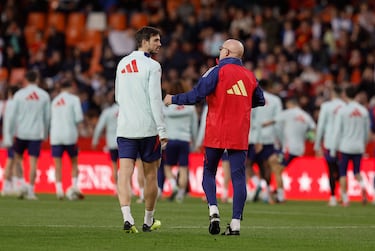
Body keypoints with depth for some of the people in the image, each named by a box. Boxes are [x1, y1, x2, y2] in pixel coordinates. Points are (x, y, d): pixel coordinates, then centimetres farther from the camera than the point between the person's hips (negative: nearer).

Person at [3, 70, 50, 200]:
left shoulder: (19, 94, -1)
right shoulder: (44, 95, 3)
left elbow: (13, 116, -1)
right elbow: (47, 117, 8)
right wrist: (45, 133, 22)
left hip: (21, 132, 0)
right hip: (37, 133, 0)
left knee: (18, 158, 16)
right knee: (33, 162, -1)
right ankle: (31, 190, -5)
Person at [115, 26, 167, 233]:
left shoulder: (122, 64, 12)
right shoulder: (152, 66, -8)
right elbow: (155, 99, -14)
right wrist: (162, 130, -12)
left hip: (125, 128, 4)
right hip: (148, 128, -4)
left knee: (125, 173, -5)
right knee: (150, 175, 10)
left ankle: (127, 217, -22)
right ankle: (148, 221, 19)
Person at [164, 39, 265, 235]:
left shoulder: (218, 71, -6)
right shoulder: (250, 76, 9)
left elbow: (196, 95, -12)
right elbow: (259, 101, 22)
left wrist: (173, 99, 2)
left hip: (216, 134, -3)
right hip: (240, 136, 3)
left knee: (209, 172, 11)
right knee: (238, 176, 1)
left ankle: (213, 210, -9)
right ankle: (235, 222, -5)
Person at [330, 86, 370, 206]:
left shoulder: (343, 111, -6)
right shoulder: (364, 111, 5)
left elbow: (337, 131, -7)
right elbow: (367, 131, 11)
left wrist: (333, 149, -2)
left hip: (345, 147, -3)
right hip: (359, 147, 3)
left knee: (343, 174, 6)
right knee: (357, 172, 13)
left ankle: (345, 199, 3)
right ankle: (362, 185, -18)